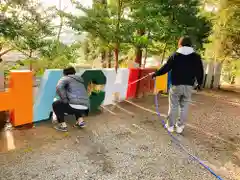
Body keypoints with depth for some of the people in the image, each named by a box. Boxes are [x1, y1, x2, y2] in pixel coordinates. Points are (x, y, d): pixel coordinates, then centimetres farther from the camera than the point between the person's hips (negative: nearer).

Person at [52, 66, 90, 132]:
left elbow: (59, 88, -10)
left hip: (75, 106, -6)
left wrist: (65, 101, 0)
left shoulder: (65, 78, 11)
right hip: (85, 108, 6)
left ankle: (63, 125, 14)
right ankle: (80, 120, 23)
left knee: (55, 105, 20)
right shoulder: (80, 81, 30)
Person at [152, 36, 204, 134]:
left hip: (176, 85, -2)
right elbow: (200, 72, 7)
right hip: (189, 86, 2)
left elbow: (166, 68, -3)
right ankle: (180, 127, 18)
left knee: (173, 106, 8)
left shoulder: (175, 55, -2)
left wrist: (155, 74, 10)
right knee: (184, 107, 11)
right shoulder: (196, 57, 4)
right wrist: (199, 83, 21)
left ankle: (170, 126, 15)